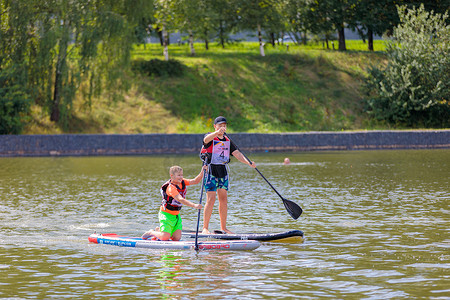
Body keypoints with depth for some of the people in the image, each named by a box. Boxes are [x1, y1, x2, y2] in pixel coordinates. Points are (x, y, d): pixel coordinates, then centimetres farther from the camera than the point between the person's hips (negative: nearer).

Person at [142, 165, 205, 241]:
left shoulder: (182, 182, 1)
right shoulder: (171, 188, -25)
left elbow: (195, 181, -1)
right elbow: (180, 199, -37)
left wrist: (202, 172, -18)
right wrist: (194, 205, -47)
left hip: (176, 215, 8)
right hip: (166, 214, -8)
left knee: (177, 238, -2)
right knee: (165, 237, -18)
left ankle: (159, 231, 23)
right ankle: (151, 233, 13)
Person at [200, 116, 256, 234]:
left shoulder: (227, 141, 15)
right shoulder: (210, 137, -2)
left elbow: (237, 154, 5)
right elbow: (206, 139, -28)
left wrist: (248, 162, -12)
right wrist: (217, 132, -46)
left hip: (223, 171, 6)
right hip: (211, 170, -6)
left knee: (224, 200, 6)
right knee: (211, 199, -12)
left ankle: (223, 228, 14)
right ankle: (205, 228, -9)